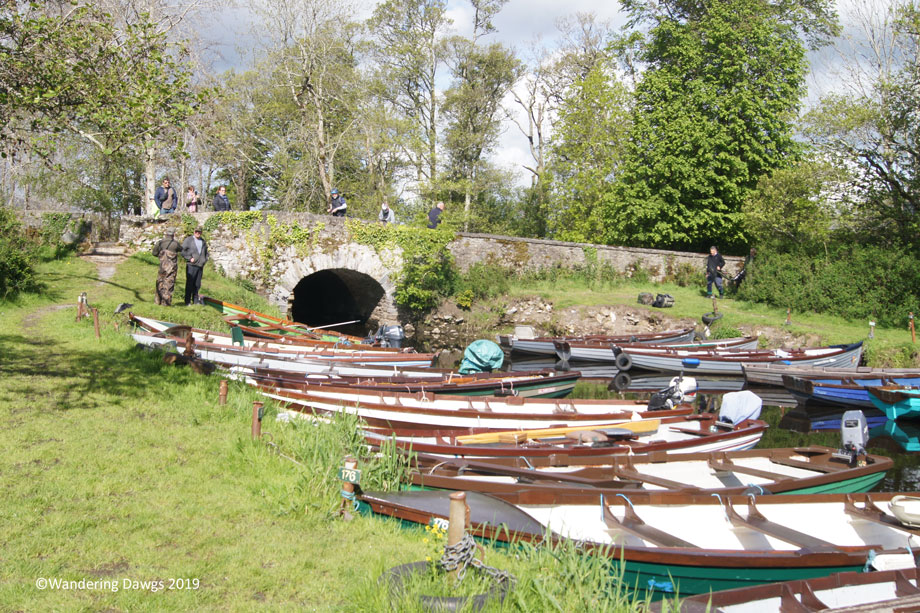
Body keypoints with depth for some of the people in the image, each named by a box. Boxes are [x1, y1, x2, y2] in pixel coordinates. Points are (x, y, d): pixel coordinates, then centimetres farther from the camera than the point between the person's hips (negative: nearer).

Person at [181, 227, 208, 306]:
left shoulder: (203, 241, 17)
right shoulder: (188, 240, 1)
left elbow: (206, 252, 27)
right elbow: (182, 251, -4)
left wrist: (205, 260, 11)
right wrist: (189, 258, -12)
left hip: (200, 266, 5)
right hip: (191, 265, -5)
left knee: (197, 284, 7)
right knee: (189, 283, -4)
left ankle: (196, 300, 14)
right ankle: (187, 301, -1)